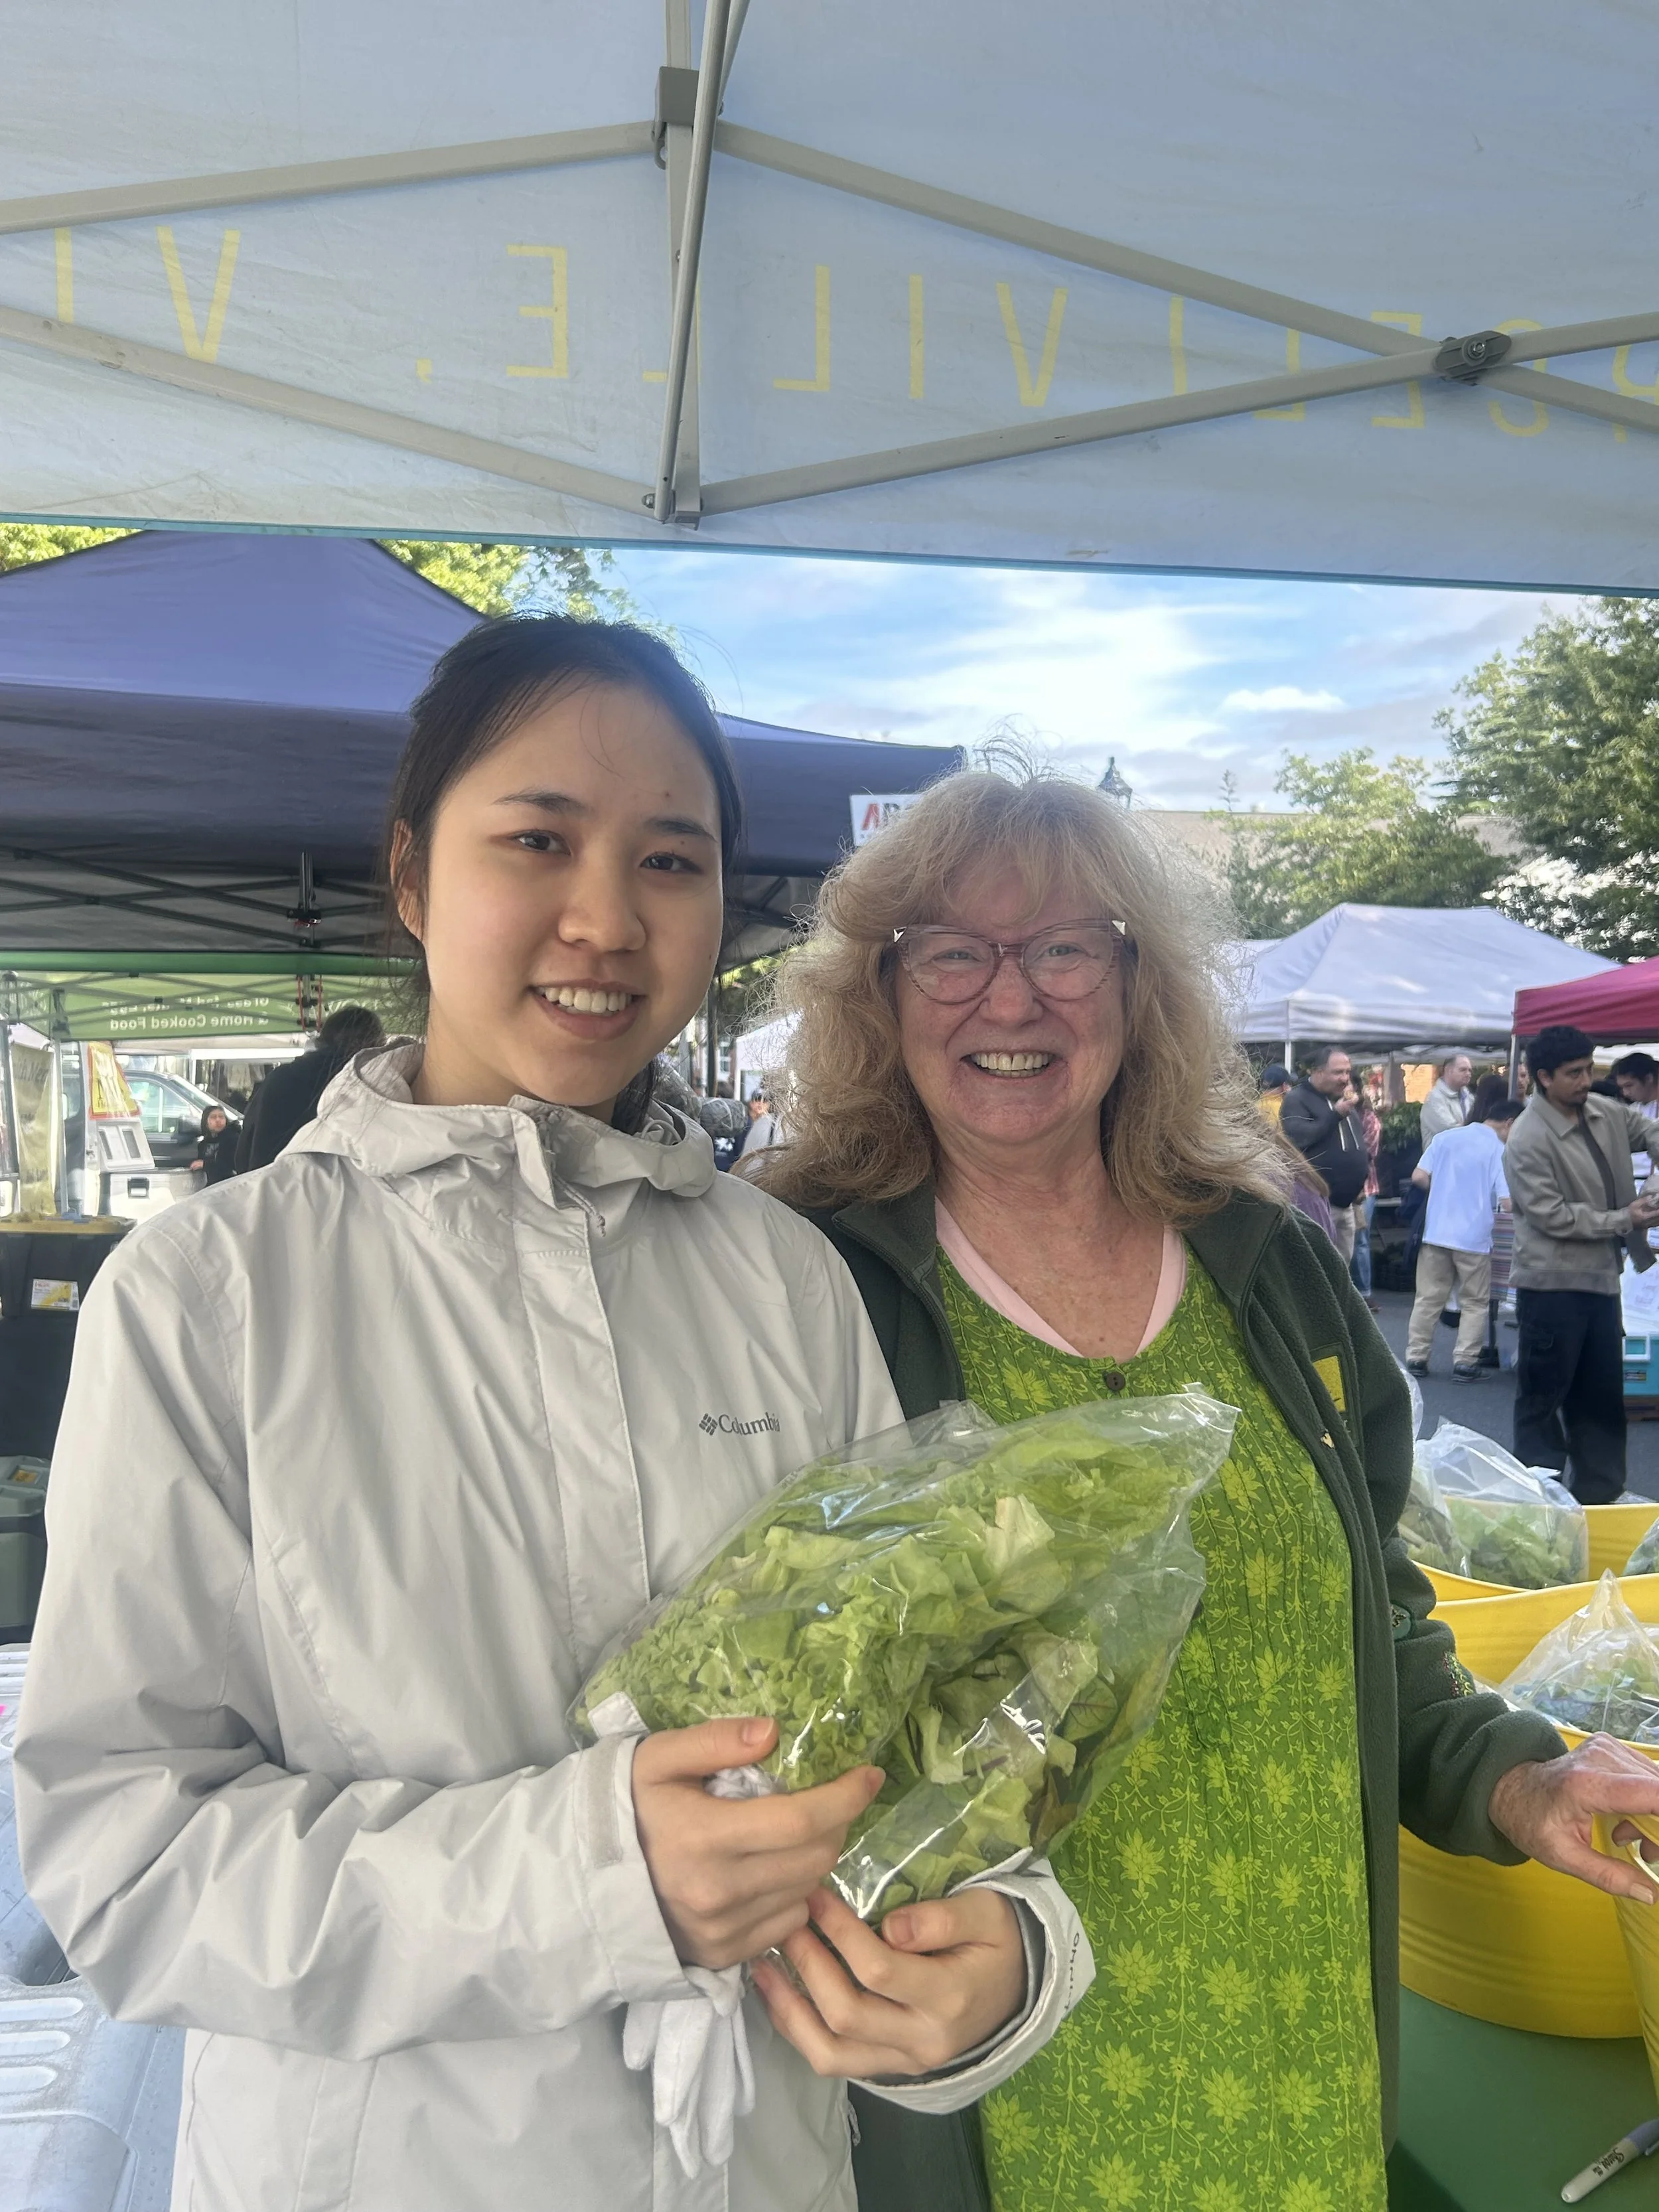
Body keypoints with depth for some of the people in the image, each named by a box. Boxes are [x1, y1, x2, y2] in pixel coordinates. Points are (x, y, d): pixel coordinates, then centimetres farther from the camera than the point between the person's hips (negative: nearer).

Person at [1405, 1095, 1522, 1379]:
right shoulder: (1501, 1151, -6)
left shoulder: (1444, 1137, 5)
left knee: (1428, 1299, 10)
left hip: (1436, 1233, 4)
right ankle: (1465, 1361, 6)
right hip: (1474, 1238, -3)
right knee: (1475, 1303, 10)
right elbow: (1508, 1201, -14)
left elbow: (1419, 1177, 0)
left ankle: (1416, 1357, 12)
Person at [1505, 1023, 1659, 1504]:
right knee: (1543, 1397, 2)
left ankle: (1598, 1497, 28)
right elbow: (1553, 1216, -20)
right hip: (1552, 1283, -8)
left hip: (1601, 1276, 8)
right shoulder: (1529, 1141, -19)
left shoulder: (1605, 1113, 4)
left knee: (1602, 1396, 16)